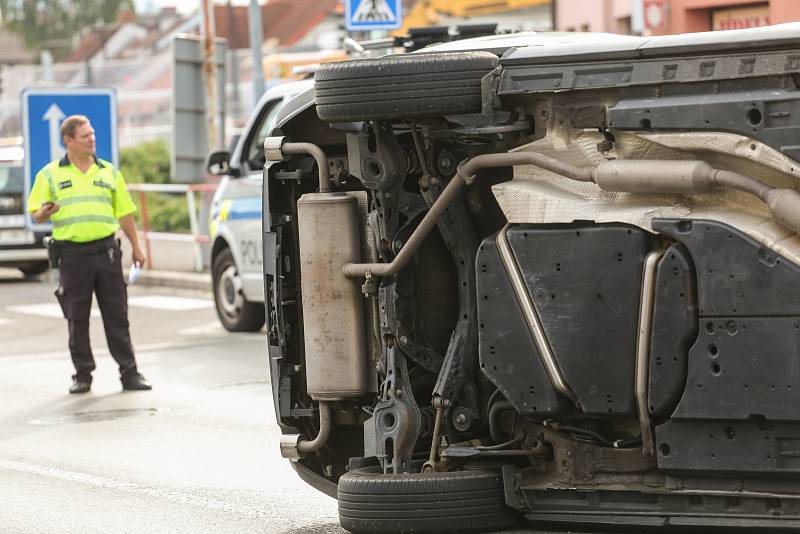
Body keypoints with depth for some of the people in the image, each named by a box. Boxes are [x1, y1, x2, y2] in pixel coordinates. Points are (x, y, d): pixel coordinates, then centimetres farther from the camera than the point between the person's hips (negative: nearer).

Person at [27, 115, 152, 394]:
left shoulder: (109, 172, 11)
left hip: (106, 250, 1)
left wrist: (136, 247, 13)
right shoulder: (50, 174, 5)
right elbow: (36, 214, 5)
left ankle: (129, 372, 4)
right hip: (72, 253, -1)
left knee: (117, 315, 1)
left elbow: (124, 213, 15)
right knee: (77, 318, 3)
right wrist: (45, 212, -19)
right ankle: (82, 375, 12)